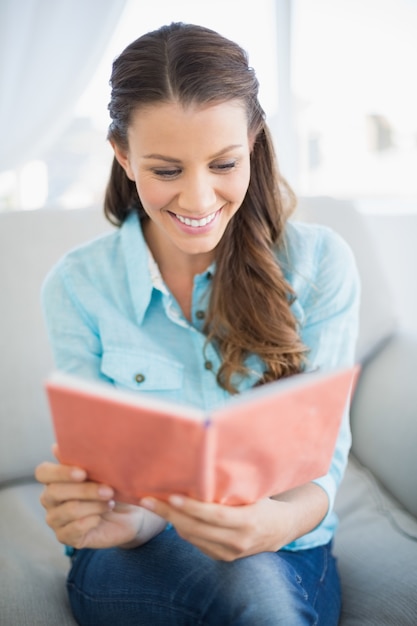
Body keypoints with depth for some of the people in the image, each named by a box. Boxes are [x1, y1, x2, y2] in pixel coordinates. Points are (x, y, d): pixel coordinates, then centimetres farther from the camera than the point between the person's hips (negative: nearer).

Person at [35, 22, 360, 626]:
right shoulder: (77, 287, -8)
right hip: (138, 556, -1)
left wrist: (279, 521, -32)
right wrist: (123, 520, -31)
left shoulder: (320, 263, -8)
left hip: (286, 553, 2)